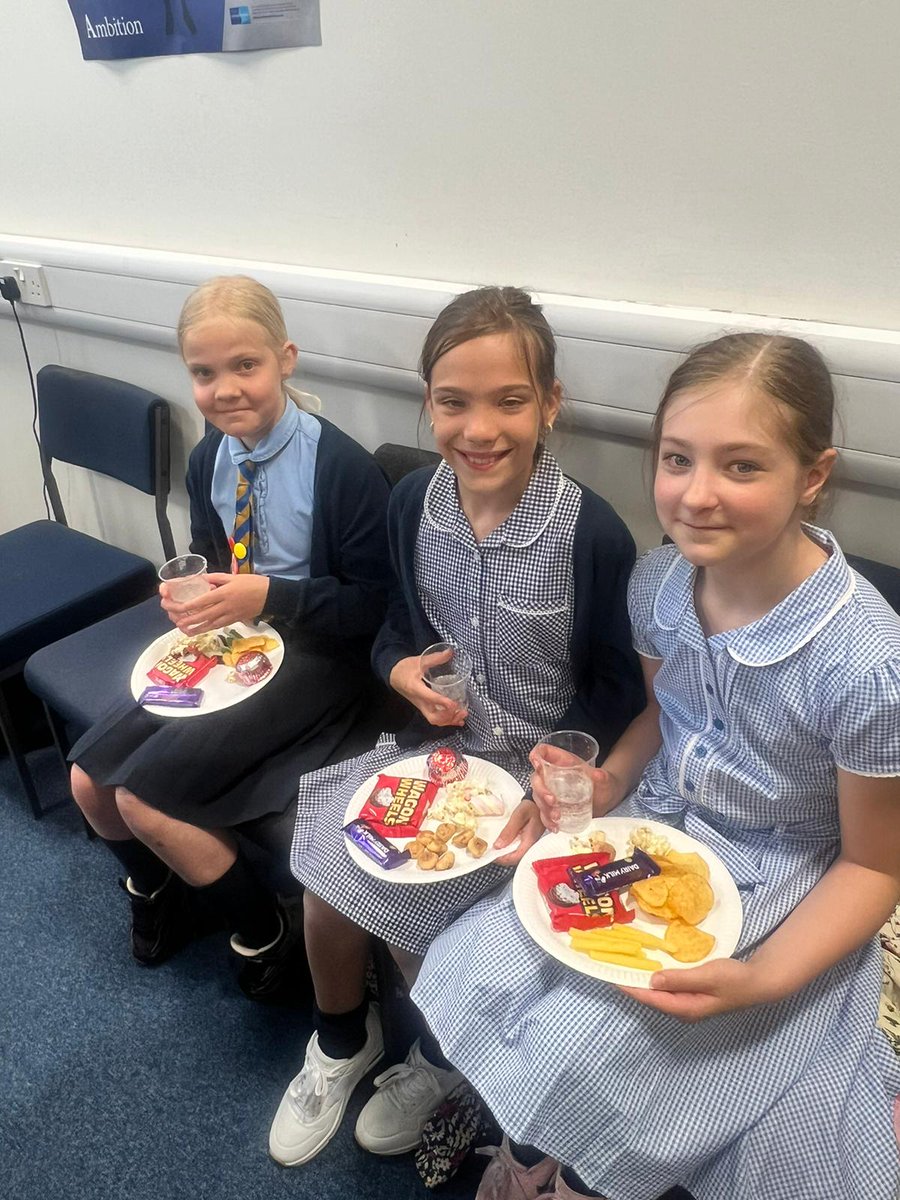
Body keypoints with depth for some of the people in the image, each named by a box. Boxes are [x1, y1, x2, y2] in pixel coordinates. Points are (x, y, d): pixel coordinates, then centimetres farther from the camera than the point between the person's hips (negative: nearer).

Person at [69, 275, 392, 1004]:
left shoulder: (342, 466, -20)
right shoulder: (210, 458, 1)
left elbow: (374, 602, -17)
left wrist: (270, 596, -26)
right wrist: (186, 593, -6)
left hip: (316, 656, -7)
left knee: (144, 794, -16)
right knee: (88, 779, 2)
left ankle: (268, 934, 10)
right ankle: (155, 888, 35)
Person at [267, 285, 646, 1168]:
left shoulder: (593, 534, -20)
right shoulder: (412, 503, -5)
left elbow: (618, 687, -10)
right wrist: (402, 668, -10)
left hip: (540, 765, -4)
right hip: (434, 741, 5)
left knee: (413, 904, -13)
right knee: (323, 868, -6)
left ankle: (441, 1059, 26)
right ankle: (341, 1044, 30)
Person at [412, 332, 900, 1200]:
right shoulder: (658, 581, -11)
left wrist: (758, 981, -24)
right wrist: (611, 781, -8)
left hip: (776, 900, -4)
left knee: (581, 1056, -18)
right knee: (477, 976, -11)